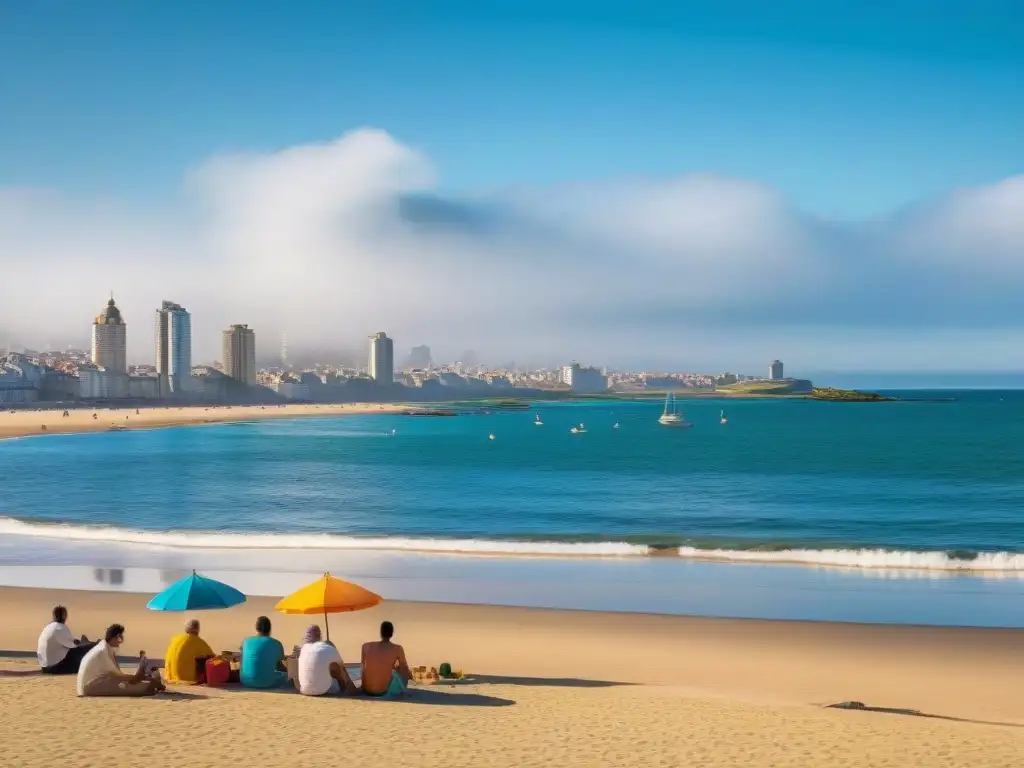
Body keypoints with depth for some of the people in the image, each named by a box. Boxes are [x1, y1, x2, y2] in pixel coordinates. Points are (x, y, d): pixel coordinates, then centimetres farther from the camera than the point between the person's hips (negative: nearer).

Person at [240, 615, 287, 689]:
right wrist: (287, 670, 39)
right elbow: (279, 666, 15)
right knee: (285, 674, 26)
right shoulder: (276, 644, 0)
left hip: (246, 682, 0)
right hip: (267, 683, 0)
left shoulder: (246, 641, 7)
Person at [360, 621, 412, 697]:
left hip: (366, 690, 3)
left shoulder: (366, 646, 0)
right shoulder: (397, 649, -7)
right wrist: (410, 675, 30)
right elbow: (406, 672, 6)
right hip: (384, 691, -3)